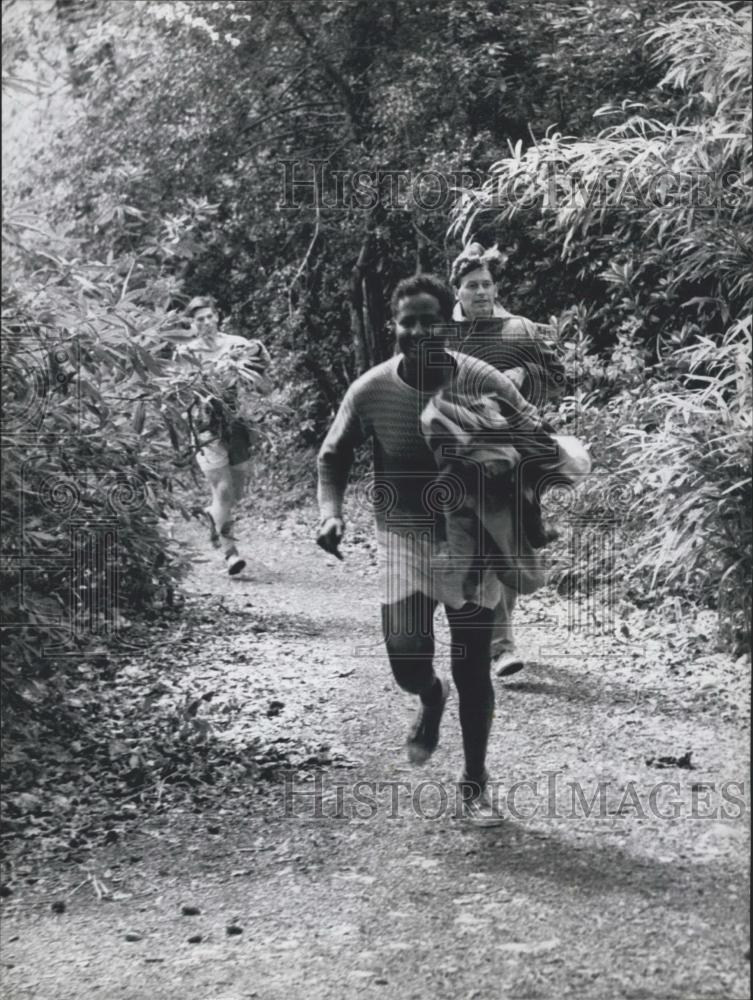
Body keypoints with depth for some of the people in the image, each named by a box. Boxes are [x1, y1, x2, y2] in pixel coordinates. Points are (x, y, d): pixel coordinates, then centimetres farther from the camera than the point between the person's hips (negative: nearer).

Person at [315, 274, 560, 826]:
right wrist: (331, 511, -16)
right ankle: (432, 700, 30)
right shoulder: (371, 390, -12)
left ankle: (475, 783, 25)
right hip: (404, 542, 1)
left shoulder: (485, 384, -15)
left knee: (474, 671, 3)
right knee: (407, 662, -10)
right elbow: (333, 456, 2)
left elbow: (540, 445, -6)